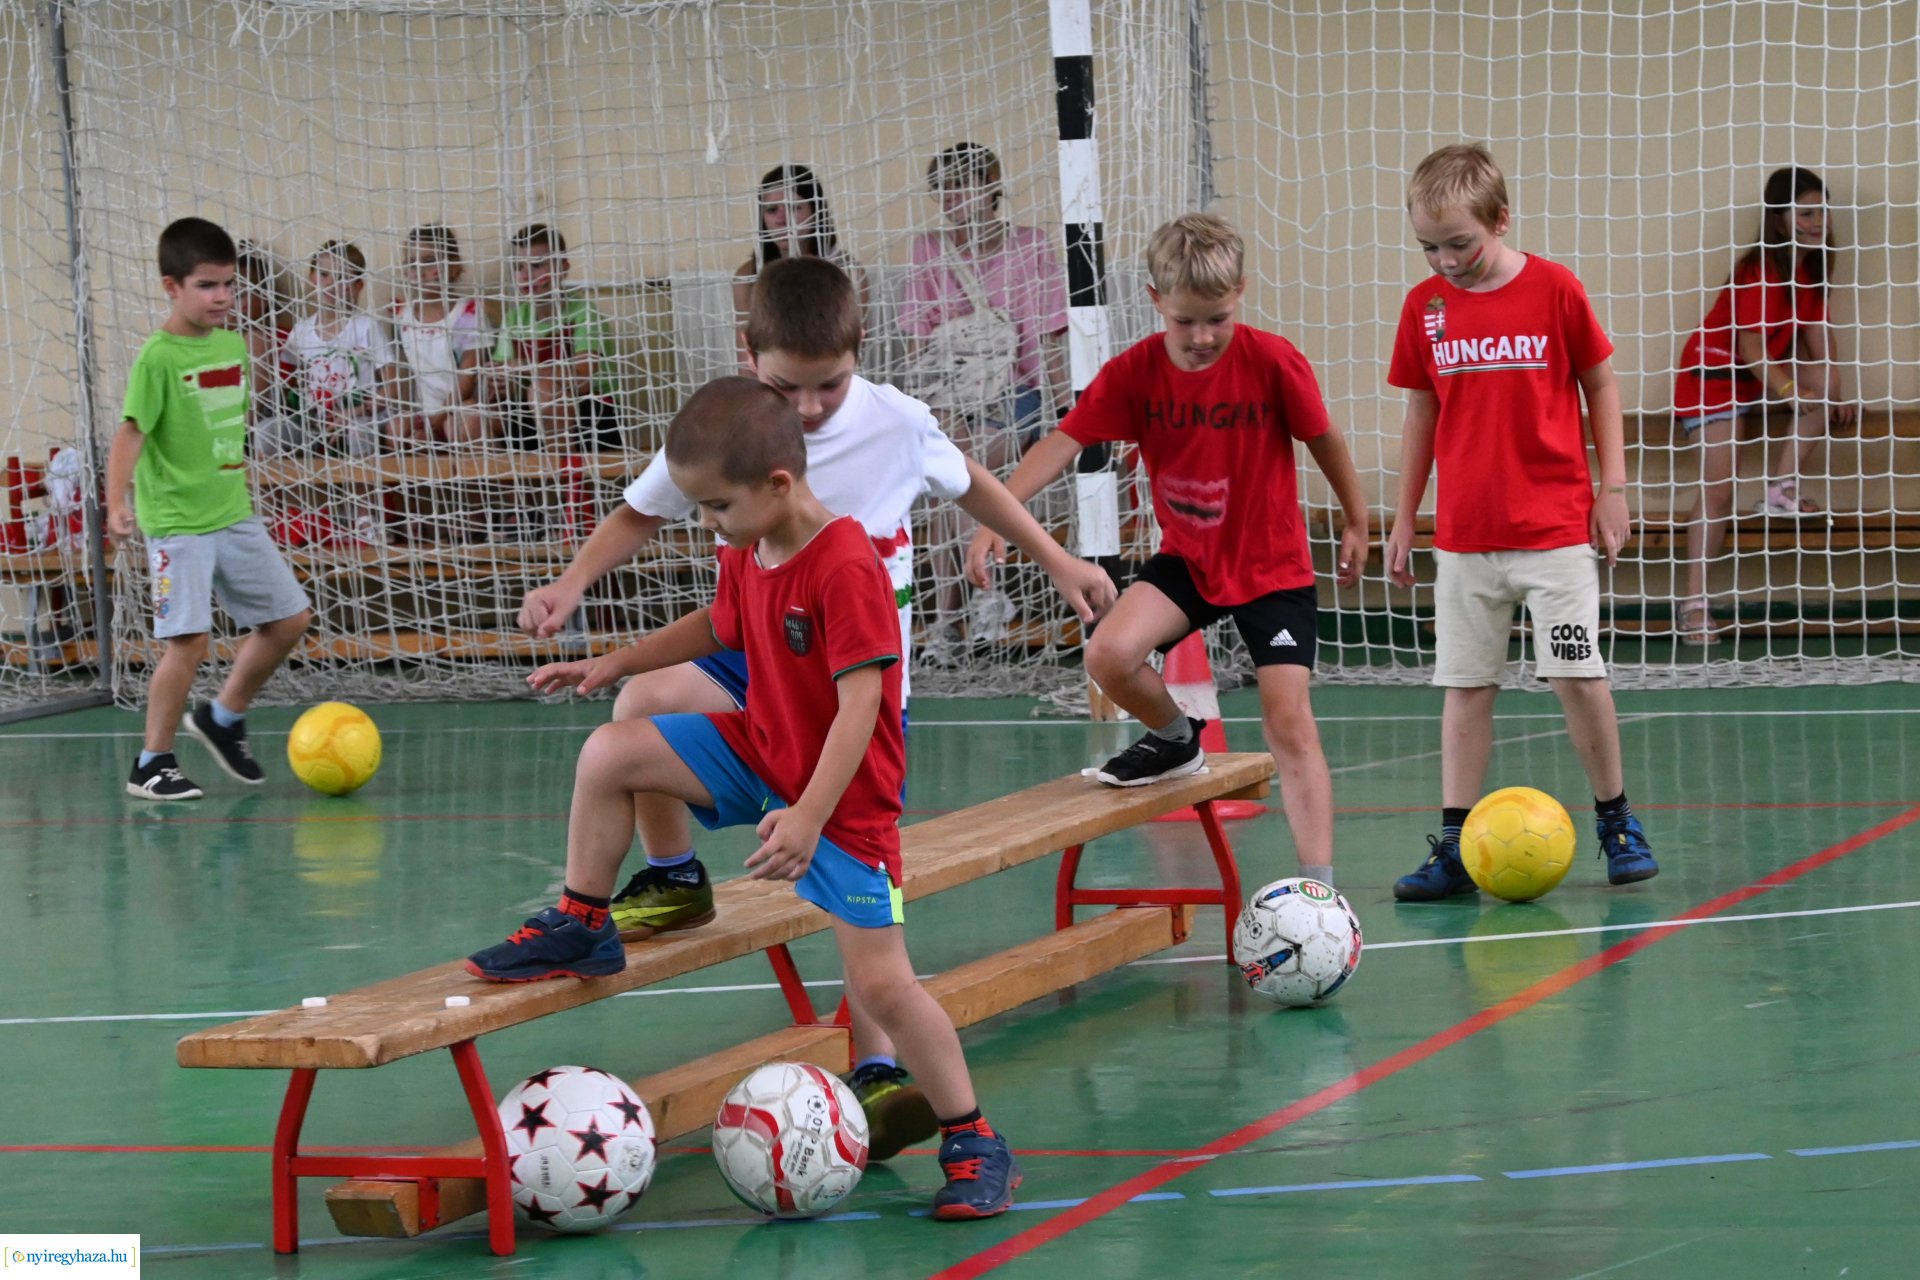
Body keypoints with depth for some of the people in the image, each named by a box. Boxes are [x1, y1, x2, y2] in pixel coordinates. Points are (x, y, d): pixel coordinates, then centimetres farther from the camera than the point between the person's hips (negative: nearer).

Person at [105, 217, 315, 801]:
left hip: (234, 514, 8)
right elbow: (130, 432, -20)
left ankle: (223, 717, 27)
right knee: (189, 640, -12)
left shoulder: (234, 345, 8)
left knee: (289, 618, 10)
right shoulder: (157, 357, -14)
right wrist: (117, 503, -31)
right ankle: (152, 764, 0)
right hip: (177, 522, -8)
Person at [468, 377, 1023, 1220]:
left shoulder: (845, 567, -27)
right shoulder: (745, 551, 0)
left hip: (843, 795, -8)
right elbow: (718, 625, 22)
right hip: (757, 750, 8)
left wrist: (810, 817, -34)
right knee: (610, 754, -7)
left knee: (880, 984, -8)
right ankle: (582, 929, 11)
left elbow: (860, 699, -29)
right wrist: (614, 664, 16)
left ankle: (973, 1144, 6)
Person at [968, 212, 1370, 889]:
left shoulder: (1274, 362, -18)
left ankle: (1319, 886, -7)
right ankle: (1176, 738, 12)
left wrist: (1356, 523, 10)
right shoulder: (1135, 371, -11)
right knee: (1109, 654, -21)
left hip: (1272, 565, -3)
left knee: (1289, 720, -12)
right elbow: (1063, 442, -14)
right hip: (1186, 558, 3)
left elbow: (1324, 440, -3)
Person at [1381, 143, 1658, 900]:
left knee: (1578, 676, -4)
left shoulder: (1554, 290, -6)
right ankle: (1454, 846, 7)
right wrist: (1403, 520, 13)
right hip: (1464, 534, 3)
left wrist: (1612, 488, 2)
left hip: (1556, 527, -3)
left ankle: (1616, 821, 14)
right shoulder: (1425, 306, 2)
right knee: (1465, 686, 4)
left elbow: (1600, 386, 5)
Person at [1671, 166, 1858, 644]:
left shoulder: (1811, 266, 2)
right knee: (1718, 489, -15)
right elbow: (1749, 343, -27)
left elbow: (1816, 327, -1)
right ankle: (1694, 604, -14)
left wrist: (1834, 388, -12)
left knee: (1826, 387, -16)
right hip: (1715, 374, -8)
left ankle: (1780, 489, -9)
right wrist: (1787, 390, -37)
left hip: (1763, 375, 8)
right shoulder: (1759, 269, -21)